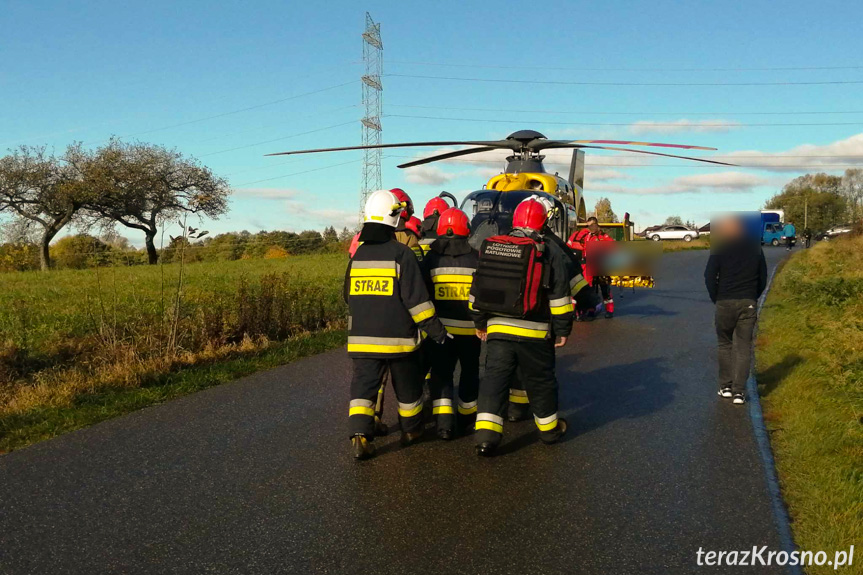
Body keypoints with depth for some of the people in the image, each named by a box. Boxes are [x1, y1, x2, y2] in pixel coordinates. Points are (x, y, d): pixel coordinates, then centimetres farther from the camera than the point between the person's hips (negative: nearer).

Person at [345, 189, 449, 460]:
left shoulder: (357, 255, 6)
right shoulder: (401, 254, -11)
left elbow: (349, 297, 16)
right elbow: (416, 298, -14)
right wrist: (436, 330, -8)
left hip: (362, 338, 3)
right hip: (398, 338, -3)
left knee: (363, 386, 4)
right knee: (407, 387, 15)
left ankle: (360, 435, -11)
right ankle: (411, 431, 31)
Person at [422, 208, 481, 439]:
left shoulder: (431, 258, -1)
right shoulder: (476, 257, -3)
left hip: (441, 326, 0)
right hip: (470, 327, 0)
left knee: (441, 372, 7)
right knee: (469, 372, 18)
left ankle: (444, 421, -7)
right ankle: (466, 418, 30)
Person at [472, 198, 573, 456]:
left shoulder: (491, 247, 7)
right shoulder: (550, 252, -3)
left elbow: (478, 290, 11)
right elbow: (559, 295, -5)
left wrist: (481, 323, 20)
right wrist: (562, 329, 4)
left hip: (498, 328, 2)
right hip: (535, 332, -2)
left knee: (494, 379, 4)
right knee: (540, 380, 14)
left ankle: (486, 435, -6)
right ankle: (549, 429, 31)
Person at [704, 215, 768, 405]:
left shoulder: (720, 246, -4)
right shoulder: (755, 246, 7)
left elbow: (709, 276, -8)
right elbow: (763, 276, 10)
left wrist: (716, 298, 4)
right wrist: (753, 297, 16)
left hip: (725, 302, -2)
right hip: (749, 303, 2)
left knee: (724, 344, 13)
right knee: (744, 347, 5)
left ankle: (725, 386, 14)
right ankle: (739, 391, 0)